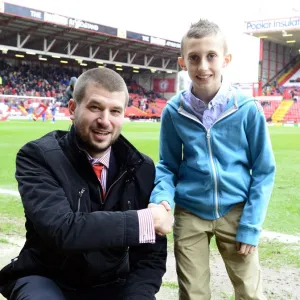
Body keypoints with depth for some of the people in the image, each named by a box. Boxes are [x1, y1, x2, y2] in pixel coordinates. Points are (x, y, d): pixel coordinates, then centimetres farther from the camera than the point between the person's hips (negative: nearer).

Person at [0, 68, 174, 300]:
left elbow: (151, 254, 0)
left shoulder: (141, 167, -4)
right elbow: (62, 229, -31)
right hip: (47, 281, -2)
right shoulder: (38, 157, -15)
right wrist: (145, 220, -26)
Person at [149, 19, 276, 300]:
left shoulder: (247, 109, -11)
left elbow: (264, 171, -4)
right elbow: (168, 166, 3)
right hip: (189, 214, 1)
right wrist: (162, 198, -17)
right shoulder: (173, 111, -7)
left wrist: (251, 226, -8)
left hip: (235, 212, -1)